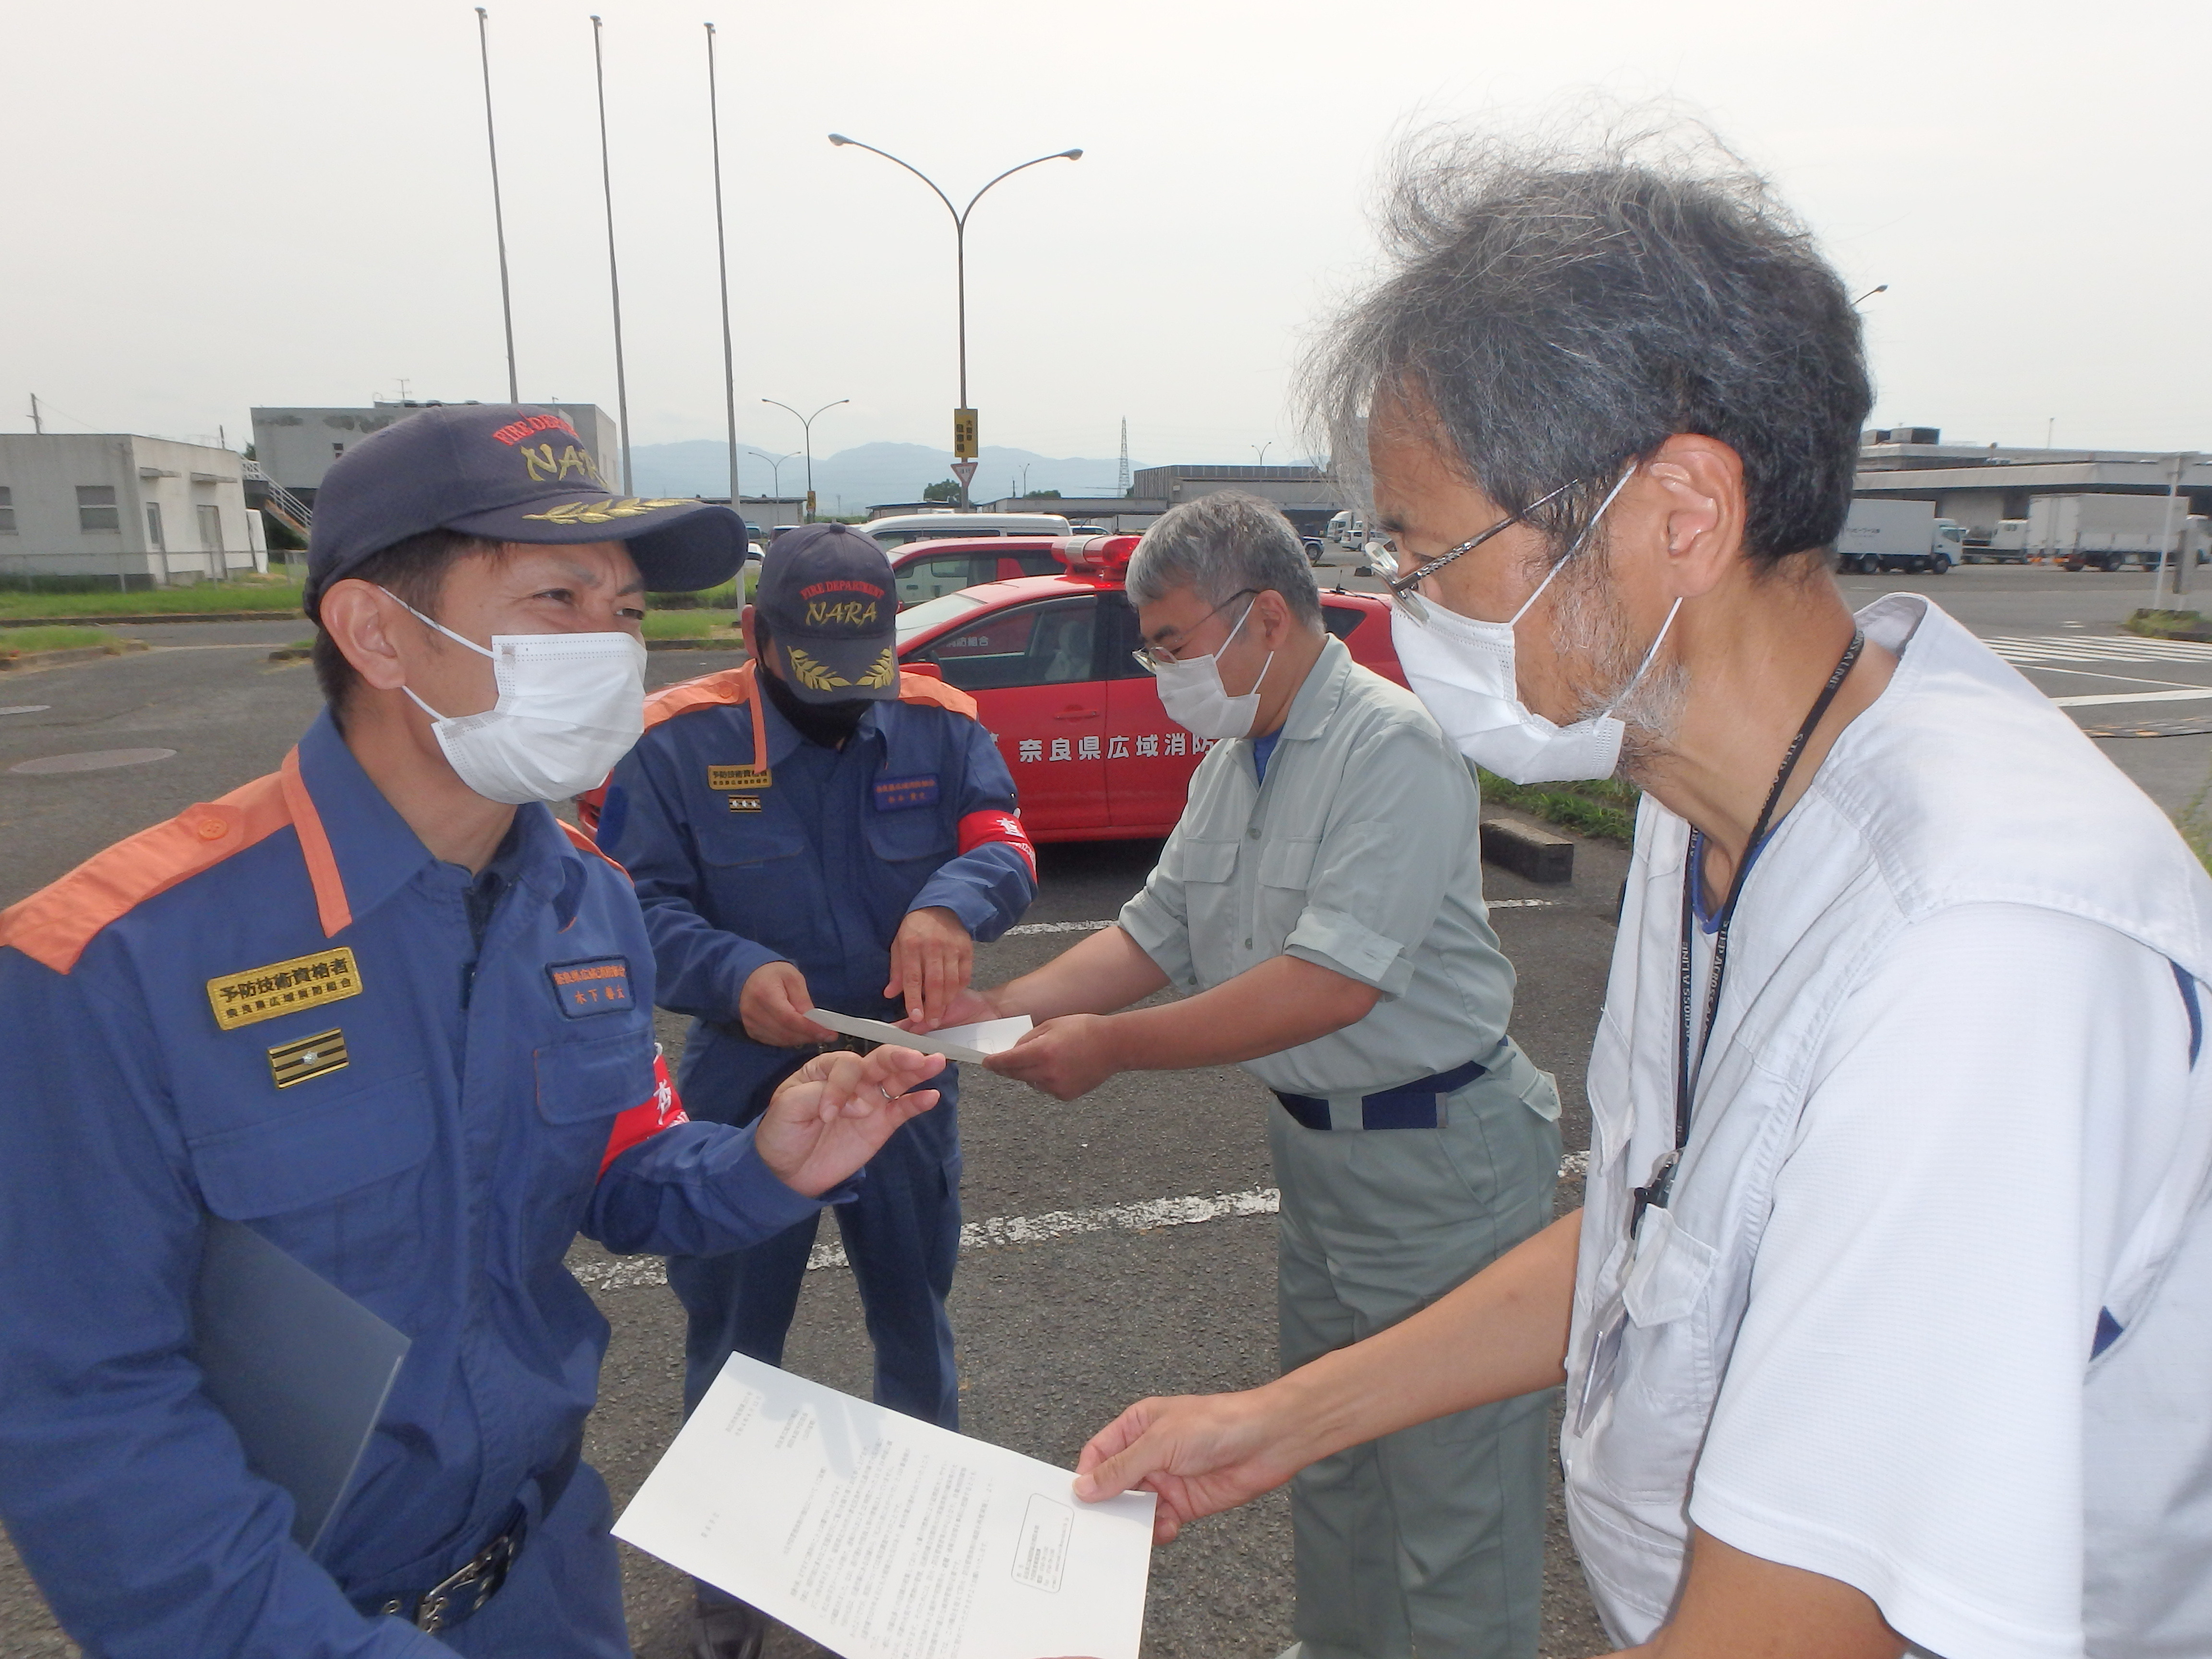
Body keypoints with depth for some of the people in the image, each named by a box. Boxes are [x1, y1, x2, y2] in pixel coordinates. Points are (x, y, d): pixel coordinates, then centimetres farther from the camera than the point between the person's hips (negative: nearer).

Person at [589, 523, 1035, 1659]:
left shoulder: (941, 726, -5)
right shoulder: (678, 742, -12)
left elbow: (1004, 846, -12)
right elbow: (637, 904, -13)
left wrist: (952, 903, -35)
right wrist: (734, 975, -33)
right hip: (744, 1095, -1)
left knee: (916, 1326, 21)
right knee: (733, 1348, 17)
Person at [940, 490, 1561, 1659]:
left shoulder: (1392, 745, -21)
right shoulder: (1234, 760, 7)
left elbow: (1332, 984, -28)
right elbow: (1158, 930, 8)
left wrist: (1114, 1048, -24)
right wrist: (1007, 1008, -6)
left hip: (1440, 1162, -9)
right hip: (1315, 1145, 9)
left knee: (1451, 1491, 5)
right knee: (1325, 1454, 24)